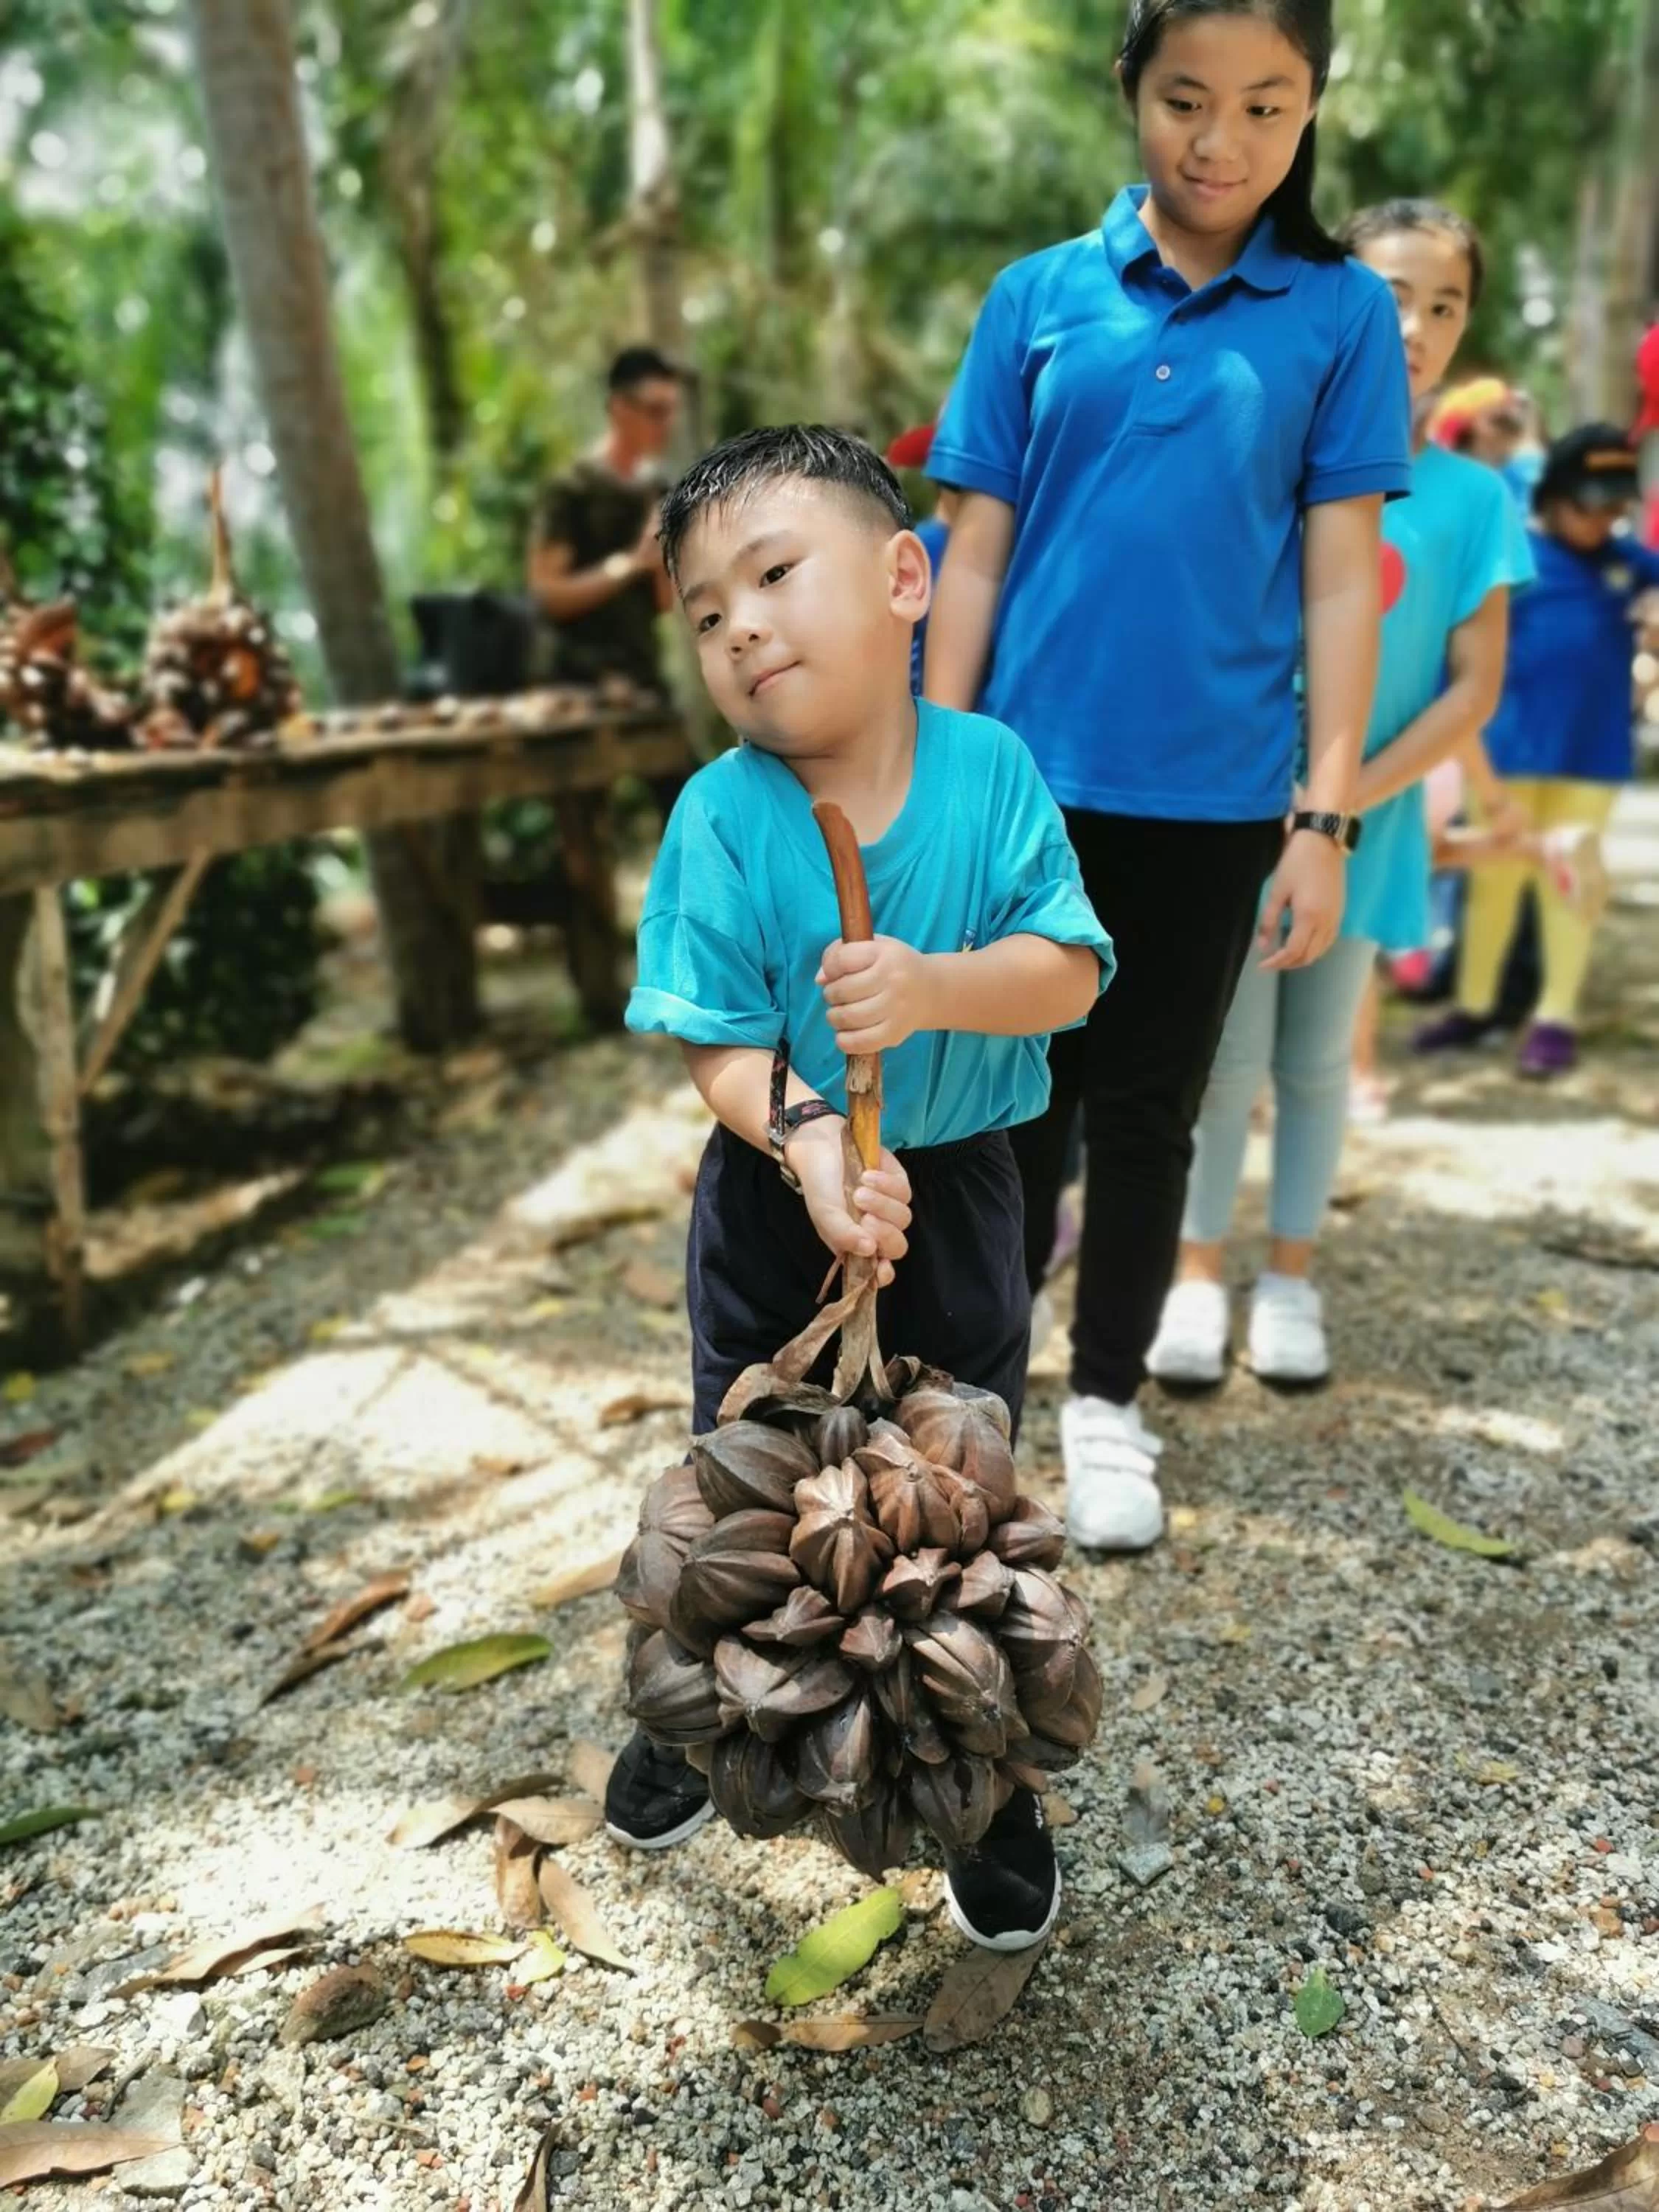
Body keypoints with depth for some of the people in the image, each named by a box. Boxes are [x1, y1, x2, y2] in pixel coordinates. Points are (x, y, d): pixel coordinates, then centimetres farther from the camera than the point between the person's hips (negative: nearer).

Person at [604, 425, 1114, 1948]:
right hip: (776, 1193, 0)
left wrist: (930, 987, -34)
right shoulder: (722, 816, -15)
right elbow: (716, 1040, -17)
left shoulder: (990, 768, -13)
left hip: (955, 1192, 0)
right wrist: (809, 1143, -34)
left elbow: (1069, 972, -16)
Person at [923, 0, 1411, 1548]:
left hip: (1213, 793, 0)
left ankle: (1107, 1402, 27)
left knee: (1149, 1111, 10)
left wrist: (1325, 815, -5)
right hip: (1032, 780, 1)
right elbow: (976, 556, 3)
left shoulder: (1342, 314, 2)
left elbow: (1341, 578, 0)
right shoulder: (1039, 299, 3)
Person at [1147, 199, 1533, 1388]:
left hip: (1365, 832, 1)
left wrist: (1347, 799, -13)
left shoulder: (1472, 497, 0)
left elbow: (1476, 687, -3)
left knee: (1317, 1063, 11)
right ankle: (1200, 1276, 16)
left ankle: (1291, 1279, 24)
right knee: (1226, 1061, 3)